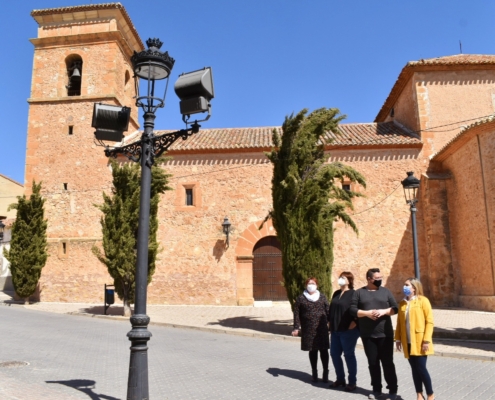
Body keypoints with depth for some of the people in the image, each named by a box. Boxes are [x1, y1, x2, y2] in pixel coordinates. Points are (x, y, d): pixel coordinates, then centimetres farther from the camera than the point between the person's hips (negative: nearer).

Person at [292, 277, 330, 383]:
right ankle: (314, 372, 21)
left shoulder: (322, 297, 6)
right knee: (312, 351, 8)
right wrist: (296, 328, -5)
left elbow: (328, 311, 4)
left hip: (322, 329, 0)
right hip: (308, 329, 0)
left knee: (323, 350, 1)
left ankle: (325, 372, 13)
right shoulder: (301, 298, 1)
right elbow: (297, 314, 1)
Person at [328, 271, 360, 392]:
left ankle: (352, 382, 14)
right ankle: (340, 379, 26)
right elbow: (331, 309, 21)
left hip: (348, 330, -8)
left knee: (349, 355, 2)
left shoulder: (353, 294, -8)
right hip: (335, 330, 8)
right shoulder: (336, 294, 14)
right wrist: (330, 322, 15)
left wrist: (355, 322, -19)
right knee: (334, 354, 11)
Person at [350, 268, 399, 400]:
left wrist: (384, 311, -15)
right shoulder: (359, 293, 2)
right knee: (373, 362, 9)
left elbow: (395, 308, 3)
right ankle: (376, 389, 21)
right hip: (367, 335, 0)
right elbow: (353, 310, -3)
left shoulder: (385, 291, 5)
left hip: (385, 334, 0)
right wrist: (367, 313, -17)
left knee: (387, 362, 3)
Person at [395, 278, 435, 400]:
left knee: (421, 368, -2)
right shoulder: (402, 303, 9)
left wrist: (426, 340, -14)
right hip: (408, 343, 5)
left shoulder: (423, 301, -7)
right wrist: (398, 339, 8)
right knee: (414, 369, 10)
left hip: (419, 342, -5)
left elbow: (429, 322, -9)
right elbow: (399, 323, 12)